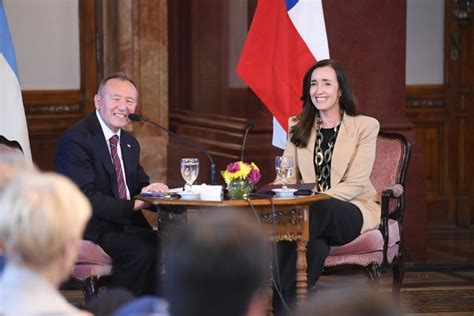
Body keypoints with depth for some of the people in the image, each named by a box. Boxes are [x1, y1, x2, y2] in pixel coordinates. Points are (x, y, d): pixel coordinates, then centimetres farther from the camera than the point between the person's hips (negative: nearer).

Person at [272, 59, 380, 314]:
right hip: (310, 211, 2)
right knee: (316, 245, -36)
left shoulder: (365, 126, 2)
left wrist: (317, 198, -22)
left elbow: (356, 183, -8)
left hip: (352, 210, -2)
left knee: (317, 210, -38)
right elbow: (287, 177, 8)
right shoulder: (298, 127, 16)